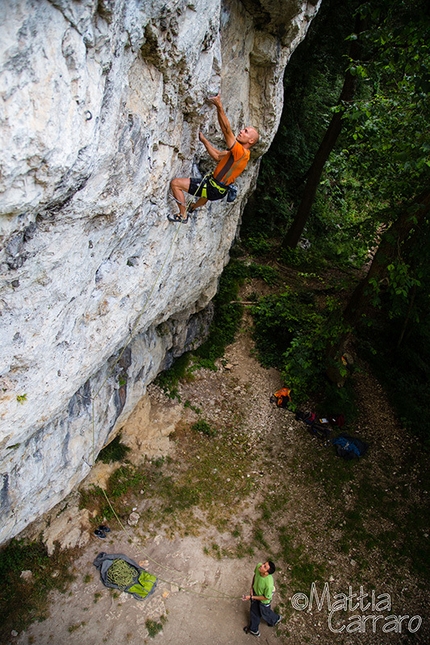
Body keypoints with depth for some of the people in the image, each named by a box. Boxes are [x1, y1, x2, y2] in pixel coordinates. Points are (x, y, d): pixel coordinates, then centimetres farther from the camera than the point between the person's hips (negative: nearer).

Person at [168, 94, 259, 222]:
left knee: (175, 183, -16)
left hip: (213, 189, -11)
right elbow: (218, 156, 16)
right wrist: (204, 140, 13)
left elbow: (227, 131, -30)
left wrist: (219, 106, -31)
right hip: (215, 186, 11)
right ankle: (193, 208, 68)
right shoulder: (239, 152, 9)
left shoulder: (242, 152, -21)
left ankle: (183, 215, -4)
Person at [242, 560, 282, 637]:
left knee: (265, 614, 27)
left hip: (264, 601, -5)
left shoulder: (269, 584, -46)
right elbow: (255, 575, -5)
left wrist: (251, 597, -22)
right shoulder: (258, 566, -31)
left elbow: (266, 597, -26)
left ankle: (276, 619, 60)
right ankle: (253, 629, 56)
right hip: (255, 593, 5)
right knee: (254, 613, 28)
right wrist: (252, 588, -4)